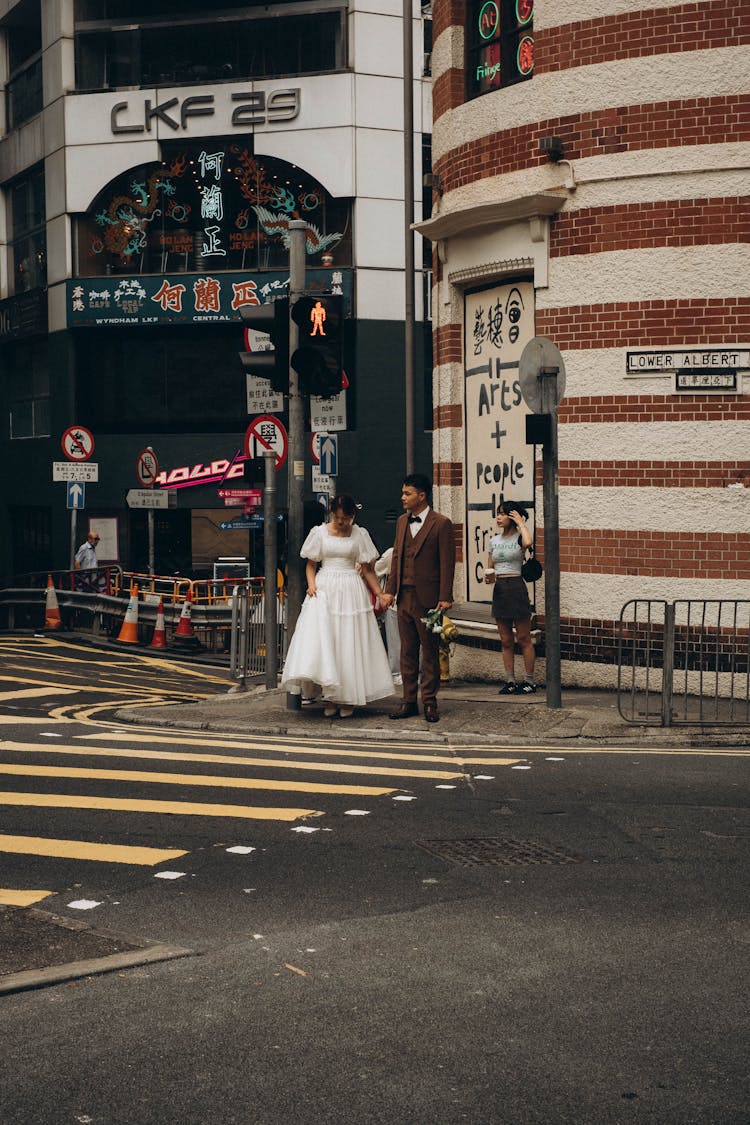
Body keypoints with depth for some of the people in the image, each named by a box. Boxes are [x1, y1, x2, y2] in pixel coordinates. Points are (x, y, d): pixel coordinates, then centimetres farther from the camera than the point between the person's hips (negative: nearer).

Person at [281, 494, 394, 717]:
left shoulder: (360, 535, 4)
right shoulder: (320, 533, 4)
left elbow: (367, 569, 7)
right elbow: (311, 564, 9)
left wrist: (381, 594, -2)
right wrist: (311, 584, -9)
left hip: (351, 590, 0)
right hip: (324, 589, 0)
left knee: (349, 643, -2)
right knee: (322, 639, -9)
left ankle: (347, 699, 7)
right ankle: (330, 698, -3)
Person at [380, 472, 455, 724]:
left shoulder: (441, 524, -7)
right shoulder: (402, 521, 13)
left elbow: (447, 562, -9)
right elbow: (397, 557, 15)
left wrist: (445, 597, -13)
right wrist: (390, 590, 7)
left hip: (428, 597, -6)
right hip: (404, 597, 6)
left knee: (430, 652, 3)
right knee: (407, 651, 9)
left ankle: (429, 701, 10)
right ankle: (409, 700, 15)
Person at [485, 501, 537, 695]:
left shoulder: (519, 537, -5)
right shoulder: (494, 540, 12)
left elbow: (528, 542, -31)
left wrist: (520, 522, -16)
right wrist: (488, 577, -5)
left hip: (516, 586, -6)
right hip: (499, 589, 6)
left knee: (524, 639, 0)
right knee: (506, 641, 8)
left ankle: (529, 681, 5)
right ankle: (510, 681, 14)